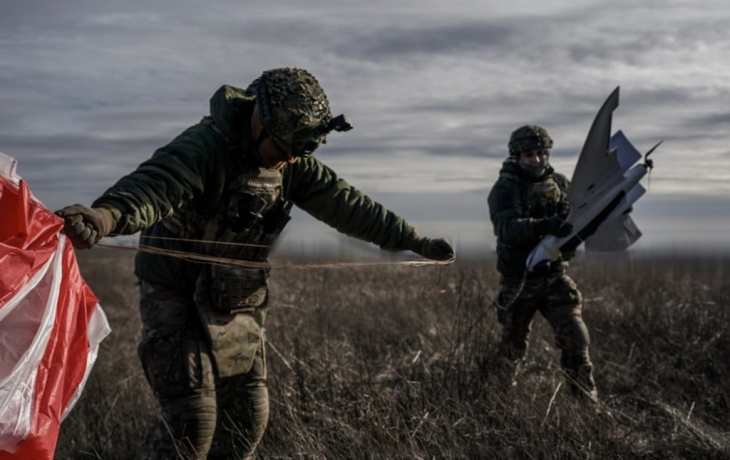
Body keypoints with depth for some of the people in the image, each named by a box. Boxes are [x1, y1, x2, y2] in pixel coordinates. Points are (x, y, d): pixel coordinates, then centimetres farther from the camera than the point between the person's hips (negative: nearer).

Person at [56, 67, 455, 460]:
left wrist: (413, 241, 9)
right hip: (177, 296, -7)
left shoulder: (291, 164, -1)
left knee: (249, 414, 8)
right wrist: (106, 215, -65)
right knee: (192, 417, -11)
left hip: (238, 306, 7)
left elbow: (346, 204, 6)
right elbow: (154, 184, -43)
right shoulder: (205, 146, -24)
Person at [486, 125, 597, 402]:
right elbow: (507, 228, -29)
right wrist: (545, 226, -44)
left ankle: (588, 403, 9)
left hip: (555, 277, 3)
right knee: (513, 348, 14)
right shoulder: (504, 190, -13)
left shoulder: (559, 183, 3)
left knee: (576, 338, -5)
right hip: (519, 282, -3)